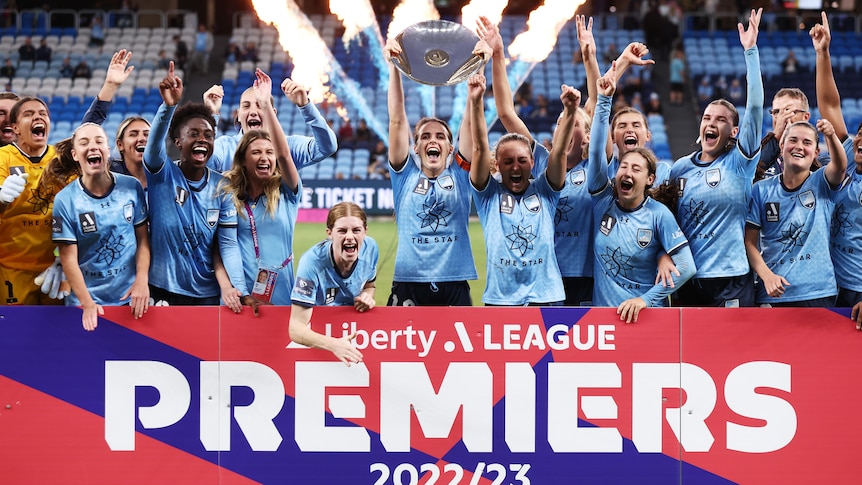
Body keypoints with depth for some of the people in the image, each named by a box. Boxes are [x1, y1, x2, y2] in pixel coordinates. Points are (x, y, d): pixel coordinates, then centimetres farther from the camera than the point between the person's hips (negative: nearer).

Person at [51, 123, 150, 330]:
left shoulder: (132, 188, -4)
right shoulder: (65, 200, -10)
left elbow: (143, 239, 2)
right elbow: (69, 258, -10)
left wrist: (141, 281, -11)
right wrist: (87, 304, -18)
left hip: (131, 297, 2)